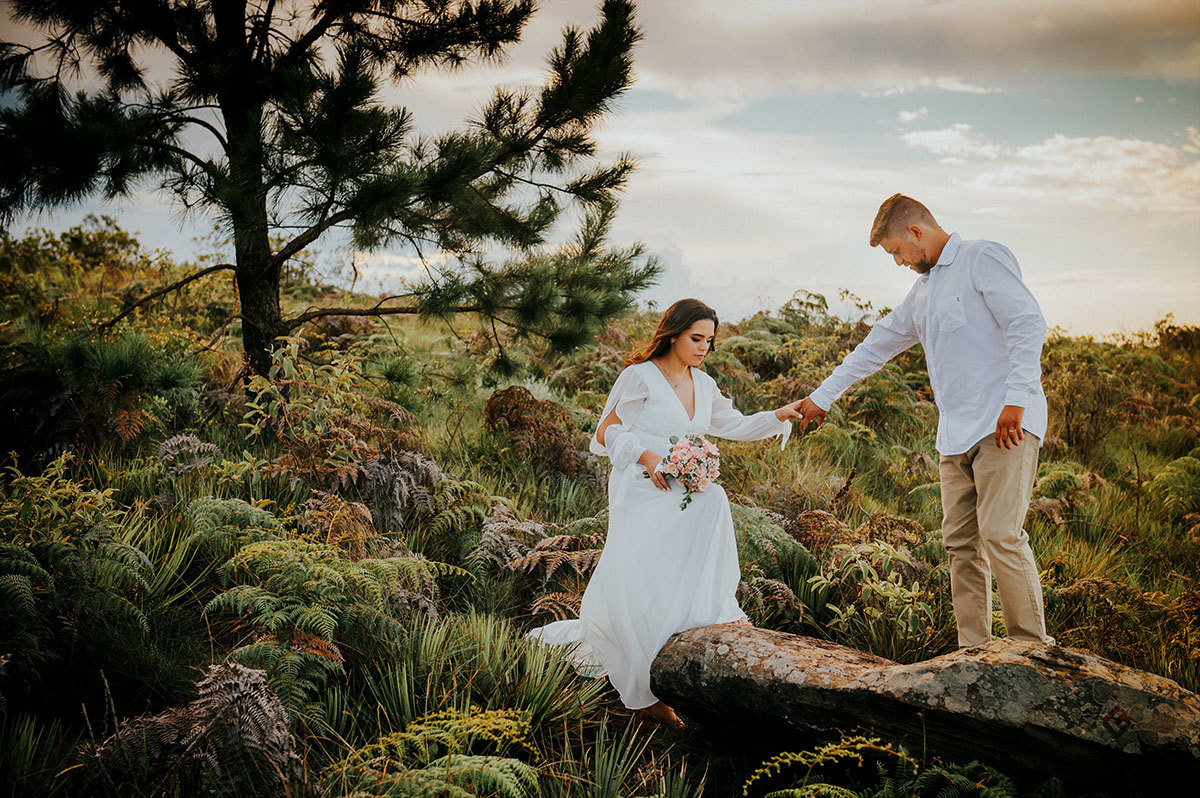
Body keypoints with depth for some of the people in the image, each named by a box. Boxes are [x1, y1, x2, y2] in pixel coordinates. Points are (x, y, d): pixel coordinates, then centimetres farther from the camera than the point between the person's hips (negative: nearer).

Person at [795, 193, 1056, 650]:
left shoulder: (983, 259, -2)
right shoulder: (923, 292, 24)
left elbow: (1027, 325, -13)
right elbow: (876, 346, 31)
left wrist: (1016, 399, -20)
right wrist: (822, 397, 34)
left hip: (1005, 426, -8)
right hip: (956, 436, 8)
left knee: (1000, 535, -16)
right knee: (960, 542, 4)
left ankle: (1033, 647, -9)